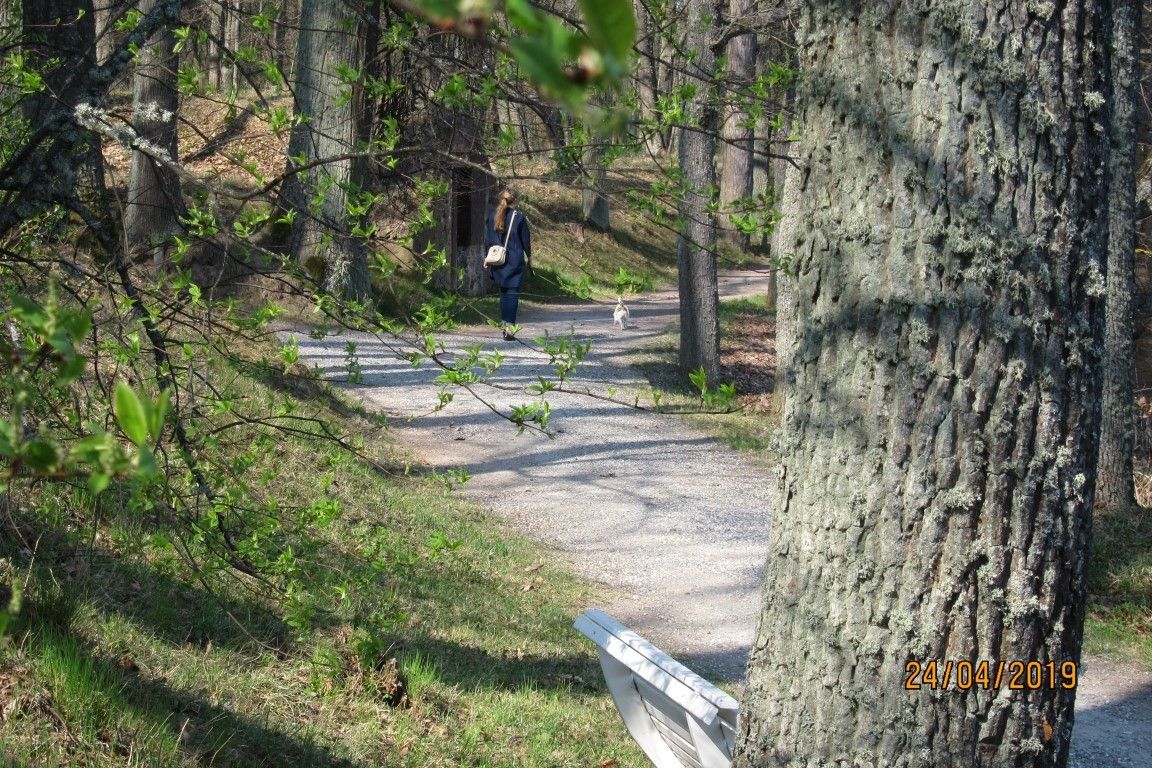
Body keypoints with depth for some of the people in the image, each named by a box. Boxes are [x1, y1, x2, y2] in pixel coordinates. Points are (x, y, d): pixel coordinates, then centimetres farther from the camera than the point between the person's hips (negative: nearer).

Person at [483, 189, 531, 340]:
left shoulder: (491, 217, 4)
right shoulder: (519, 217, -6)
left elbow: (487, 240, 7)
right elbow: (526, 239, -1)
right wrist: (529, 257, 11)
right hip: (515, 262, -4)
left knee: (503, 292, 18)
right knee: (512, 293, -4)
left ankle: (504, 323, 20)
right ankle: (509, 326, -14)